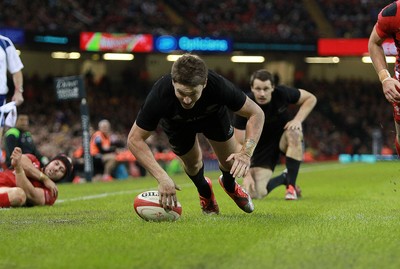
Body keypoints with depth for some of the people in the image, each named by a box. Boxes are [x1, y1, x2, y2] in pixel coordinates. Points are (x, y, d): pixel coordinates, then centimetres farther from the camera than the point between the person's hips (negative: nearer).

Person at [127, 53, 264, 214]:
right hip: (176, 123, 0)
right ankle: (204, 191, 43)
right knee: (192, 164, 5)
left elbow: (256, 113, -30)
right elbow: (134, 139, -36)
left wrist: (246, 153, -44)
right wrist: (162, 177, -45)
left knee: (230, 163, 0)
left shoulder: (218, 85, -43)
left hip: (213, 115, 0)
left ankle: (229, 185, 39)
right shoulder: (159, 95, -44)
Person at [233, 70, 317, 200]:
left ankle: (291, 186, -20)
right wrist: (246, 174, -29)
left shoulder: (282, 93, -20)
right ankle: (284, 178, 15)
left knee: (294, 134, -38)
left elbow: (311, 98, -3)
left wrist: (298, 120, -19)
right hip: (262, 145, -1)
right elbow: (241, 144, -22)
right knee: (255, 193, -19)